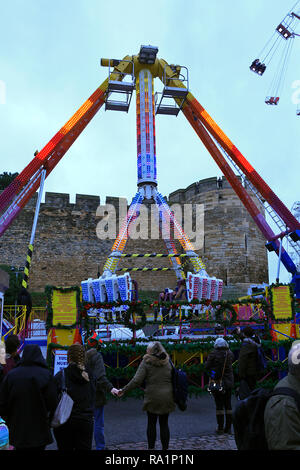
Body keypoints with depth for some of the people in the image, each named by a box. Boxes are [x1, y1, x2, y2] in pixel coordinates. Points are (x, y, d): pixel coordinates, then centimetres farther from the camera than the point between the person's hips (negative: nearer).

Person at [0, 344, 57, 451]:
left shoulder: (11, 375, -4)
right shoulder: (46, 375, -11)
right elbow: (52, 402, -12)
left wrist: (9, 422, 16)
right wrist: (48, 420, 7)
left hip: (17, 431, 2)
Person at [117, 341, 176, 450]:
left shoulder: (146, 362, -6)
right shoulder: (168, 362, 7)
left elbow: (136, 381, -12)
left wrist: (124, 390, -5)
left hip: (152, 397, -3)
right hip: (167, 397, 3)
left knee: (151, 423, 11)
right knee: (164, 424, 12)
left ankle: (151, 447, 15)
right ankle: (165, 448, 15)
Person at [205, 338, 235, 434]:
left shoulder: (213, 354, -11)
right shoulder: (230, 354, -2)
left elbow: (207, 366, -8)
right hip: (229, 382, 3)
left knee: (219, 405, 3)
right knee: (228, 404, 11)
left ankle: (220, 428, 5)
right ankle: (228, 427, 15)